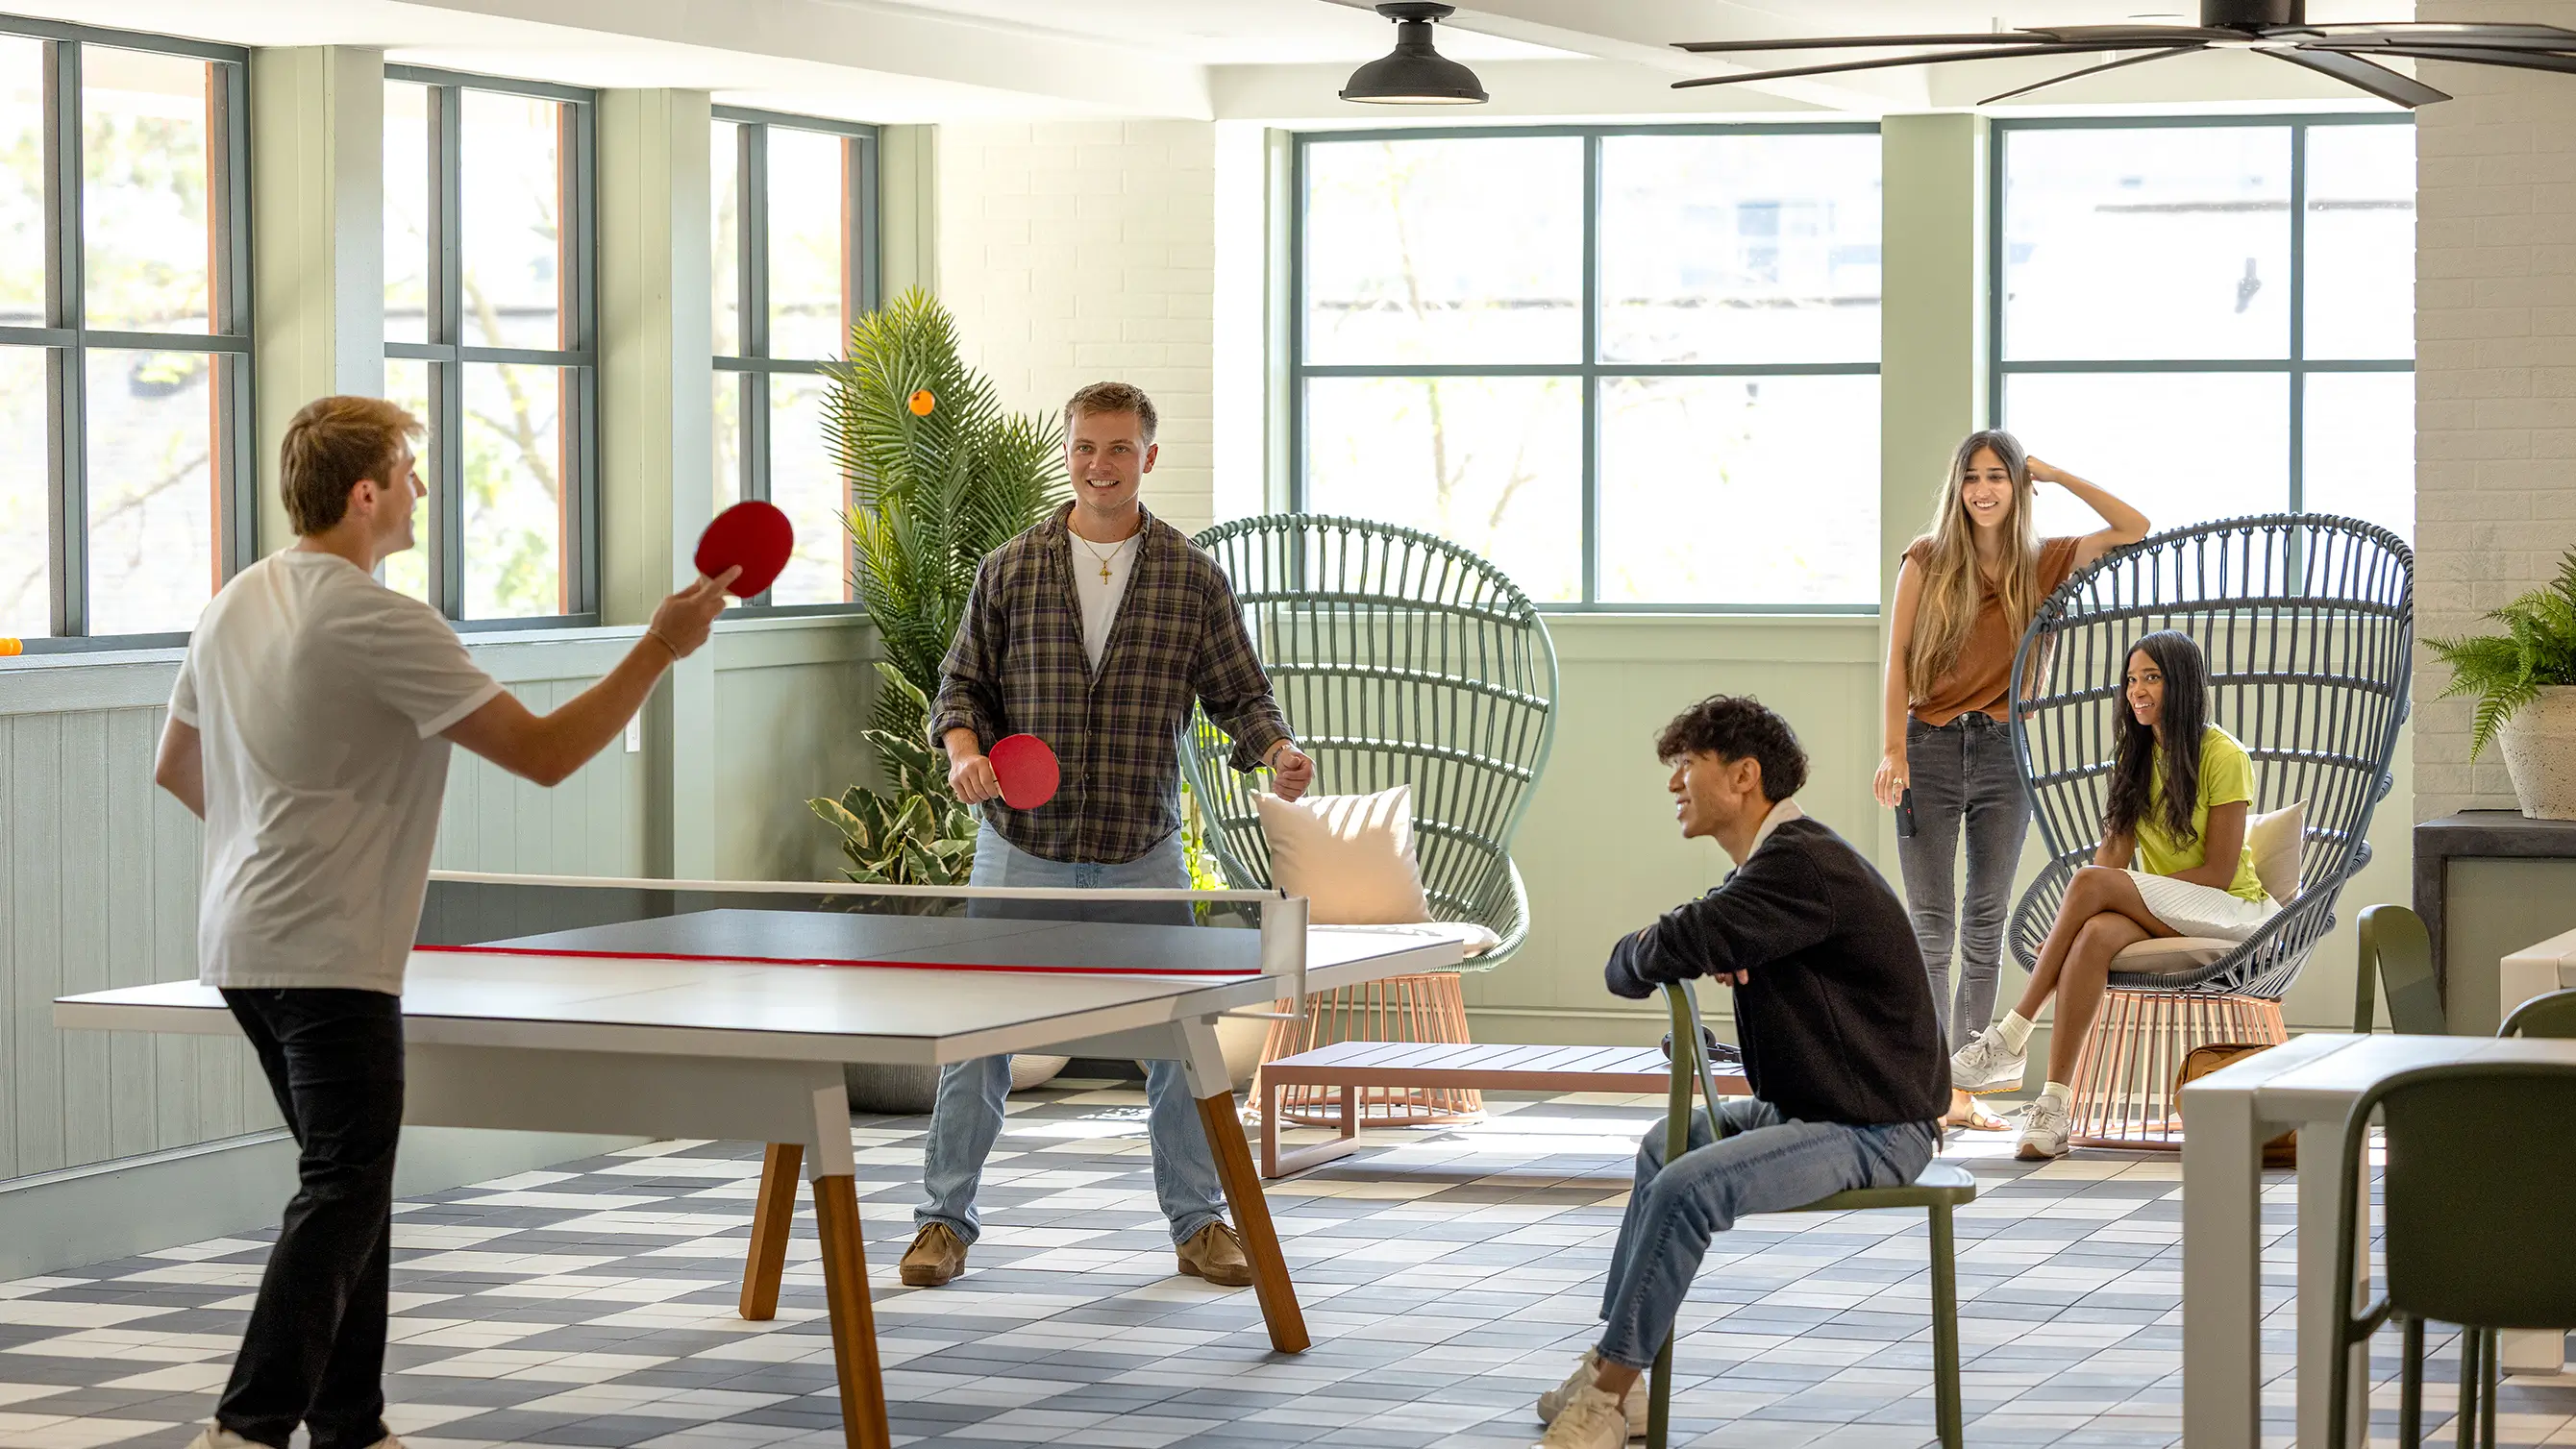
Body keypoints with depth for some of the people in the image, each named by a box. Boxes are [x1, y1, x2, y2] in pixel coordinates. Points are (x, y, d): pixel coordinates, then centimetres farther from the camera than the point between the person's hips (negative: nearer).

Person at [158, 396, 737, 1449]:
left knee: (350, 1184, 17)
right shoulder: (380, 624, -17)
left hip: (242, 941, 9)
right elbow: (542, 753, -17)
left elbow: (176, 767, 24)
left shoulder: (235, 605, 11)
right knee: (343, 1194, -10)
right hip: (327, 954, -9)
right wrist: (659, 651, -10)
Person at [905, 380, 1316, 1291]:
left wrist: (1276, 750, -16)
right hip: (1021, 844, 0)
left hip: (1143, 850, 0)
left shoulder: (1193, 579, 2)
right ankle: (946, 1221, 11)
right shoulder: (1011, 569, 3)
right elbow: (963, 682, 8)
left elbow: (1238, 692, 3)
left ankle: (1199, 1224, 15)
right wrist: (963, 746, -11)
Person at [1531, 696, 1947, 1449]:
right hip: (1812, 1106, 11)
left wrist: (1628, 960, -5)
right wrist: (1707, 954, -5)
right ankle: (1617, 1368, 18)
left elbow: (1669, 951, -29)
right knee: (1667, 1145, 21)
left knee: (1687, 1186, -24)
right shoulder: (1779, 861, 13)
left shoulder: (1802, 865, -21)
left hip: (1875, 1129, -11)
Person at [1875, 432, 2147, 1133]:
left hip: (2004, 752, 2)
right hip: (1932, 745, -2)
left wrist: (2056, 474, -1)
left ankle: (1966, 1088, 10)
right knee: (1931, 927, -3)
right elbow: (1897, 658, -2)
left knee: (1985, 926, 6)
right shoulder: (1927, 561, 1)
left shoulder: (2043, 563, 5)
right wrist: (1894, 750, -11)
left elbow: (2134, 528, 1)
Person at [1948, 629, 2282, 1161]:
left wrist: (2120, 888, -19)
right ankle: (2054, 1104, -41)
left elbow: (2218, 872, -12)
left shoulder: (2223, 757, -8)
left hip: (2231, 912, -5)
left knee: (2091, 882, -29)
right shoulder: (2136, 756, 13)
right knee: (2095, 933, -32)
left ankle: (2010, 1040, -27)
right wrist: (2068, 920, -14)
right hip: (2158, 914, 5)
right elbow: (2115, 849, 4)